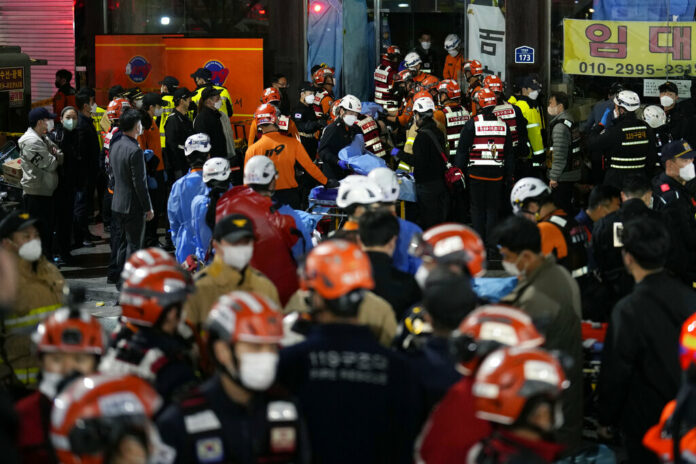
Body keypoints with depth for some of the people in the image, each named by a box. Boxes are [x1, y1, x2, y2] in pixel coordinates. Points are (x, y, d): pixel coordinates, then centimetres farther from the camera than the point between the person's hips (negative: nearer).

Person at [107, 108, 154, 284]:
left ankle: (114, 274, 27)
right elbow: (140, 183, -20)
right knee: (133, 243, 1)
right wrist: (148, 207, -13)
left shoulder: (115, 143, 3)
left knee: (119, 239, 19)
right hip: (133, 204, -8)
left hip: (117, 202, 8)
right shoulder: (135, 151, -22)